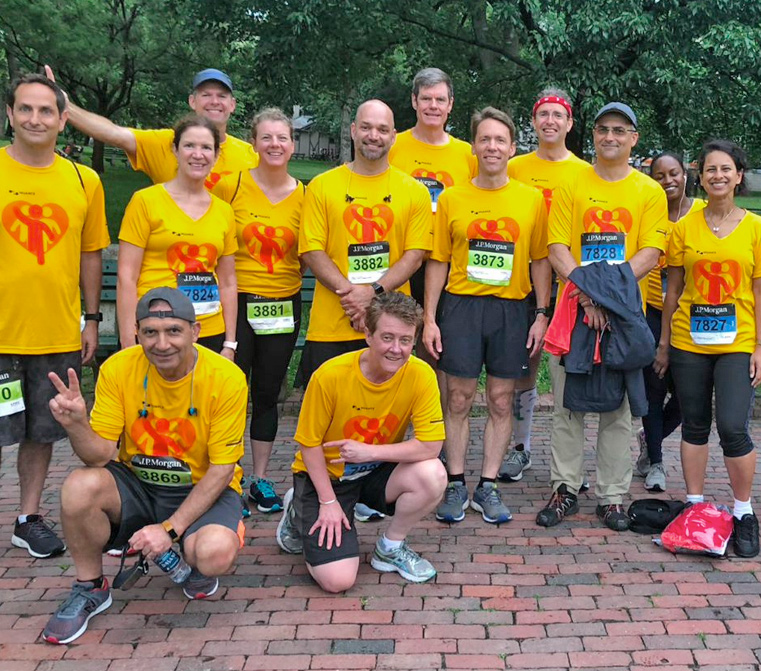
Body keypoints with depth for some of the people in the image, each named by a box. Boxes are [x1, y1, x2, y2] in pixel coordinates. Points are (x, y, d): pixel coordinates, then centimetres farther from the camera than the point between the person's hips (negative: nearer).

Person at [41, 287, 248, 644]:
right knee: (80, 487, -29)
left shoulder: (226, 378, -18)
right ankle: (90, 588, -1)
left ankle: (197, 565, 8)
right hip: (136, 485, 2)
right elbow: (101, 456, -13)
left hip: (202, 489, -2)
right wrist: (77, 424, -35)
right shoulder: (117, 370, -12)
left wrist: (170, 527, -22)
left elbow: (222, 469, -14)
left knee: (216, 553, -33)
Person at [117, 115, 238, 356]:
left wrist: (230, 344, 10)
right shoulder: (145, 201, -3)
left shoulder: (224, 211, 9)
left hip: (210, 335, 4)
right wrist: (129, 344, -10)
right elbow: (126, 277, -5)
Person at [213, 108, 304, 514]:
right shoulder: (231, 185, -5)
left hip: (283, 306, 2)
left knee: (268, 393, 11)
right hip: (236, 301, -2)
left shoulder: (304, 195, 1)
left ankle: (261, 480, 23)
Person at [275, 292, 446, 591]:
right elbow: (310, 444, -13)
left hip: (376, 473, 3)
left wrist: (369, 451, -25)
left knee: (433, 475, -29)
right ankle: (300, 513, 17)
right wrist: (329, 503, -13)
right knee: (338, 580, -15)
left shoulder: (421, 375, -19)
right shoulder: (330, 375, -24)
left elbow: (430, 445, -22)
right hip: (325, 475, -2)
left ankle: (390, 548, 1)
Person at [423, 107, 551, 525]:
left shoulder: (532, 199, 4)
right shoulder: (452, 199, 3)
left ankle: (487, 487, 16)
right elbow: (438, 262, 4)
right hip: (461, 306, -1)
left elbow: (541, 260, 8)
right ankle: (455, 486, 13)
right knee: (459, 399, 2)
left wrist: (542, 315, 1)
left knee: (501, 401, 5)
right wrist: (429, 318, -1)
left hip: (511, 309, 1)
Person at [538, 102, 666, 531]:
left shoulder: (650, 192, 6)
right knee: (568, 404, 5)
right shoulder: (571, 186, 7)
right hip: (573, 308, 1)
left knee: (619, 407, 5)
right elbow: (558, 248, -1)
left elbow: (650, 254, -3)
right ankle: (566, 490, 16)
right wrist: (586, 292, -17)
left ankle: (613, 496, 15)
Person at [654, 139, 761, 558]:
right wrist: (663, 343, 7)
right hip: (689, 343, 2)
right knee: (694, 426, 9)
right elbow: (674, 289, 7)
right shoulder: (684, 227, 3)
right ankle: (694, 506, 22)